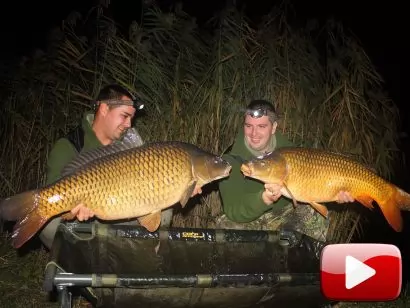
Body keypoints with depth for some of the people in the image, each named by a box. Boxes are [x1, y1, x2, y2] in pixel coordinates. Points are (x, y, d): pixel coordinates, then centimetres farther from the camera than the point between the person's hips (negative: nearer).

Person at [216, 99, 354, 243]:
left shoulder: (288, 150, -9)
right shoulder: (231, 159, -20)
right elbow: (233, 211, -30)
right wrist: (264, 199, -48)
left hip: (284, 214, 3)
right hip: (246, 219, -3)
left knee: (314, 214, -20)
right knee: (226, 225, -32)